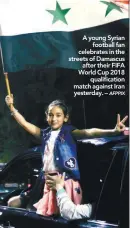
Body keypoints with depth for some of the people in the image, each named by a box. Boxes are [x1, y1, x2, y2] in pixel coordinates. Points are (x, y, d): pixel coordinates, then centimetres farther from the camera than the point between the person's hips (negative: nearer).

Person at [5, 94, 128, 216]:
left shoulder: (69, 132, -6)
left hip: (66, 181, -5)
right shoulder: (45, 134, 9)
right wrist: (11, 106, 13)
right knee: (49, 214, 13)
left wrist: (113, 131, -37)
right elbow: (24, 123, 15)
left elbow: (88, 132, -22)